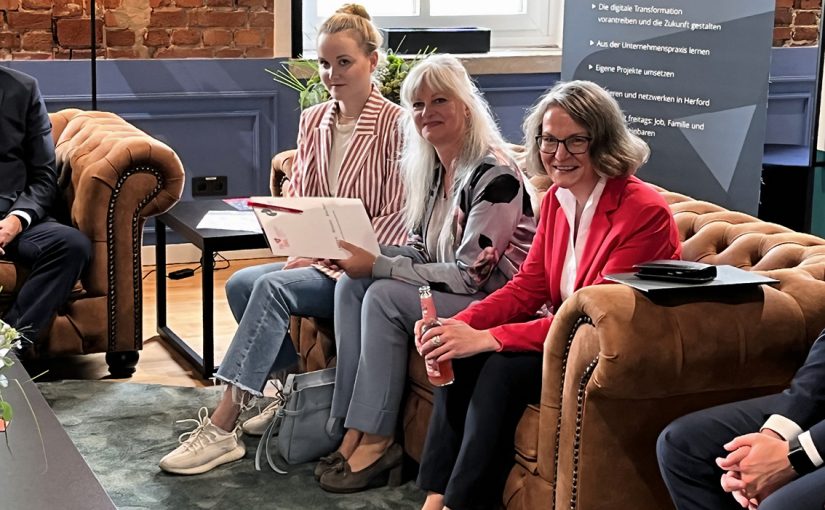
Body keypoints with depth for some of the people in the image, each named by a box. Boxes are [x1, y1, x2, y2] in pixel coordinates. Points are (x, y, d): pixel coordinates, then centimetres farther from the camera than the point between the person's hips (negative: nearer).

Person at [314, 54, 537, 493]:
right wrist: (365, 256, -9)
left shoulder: (494, 174, -20)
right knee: (351, 286, -9)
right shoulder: (428, 166, 7)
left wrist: (378, 266, -22)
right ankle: (354, 432, -11)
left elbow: (471, 274, -23)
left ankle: (376, 442, -14)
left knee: (384, 296, -24)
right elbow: (420, 251, 12)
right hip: (445, 288, 9)